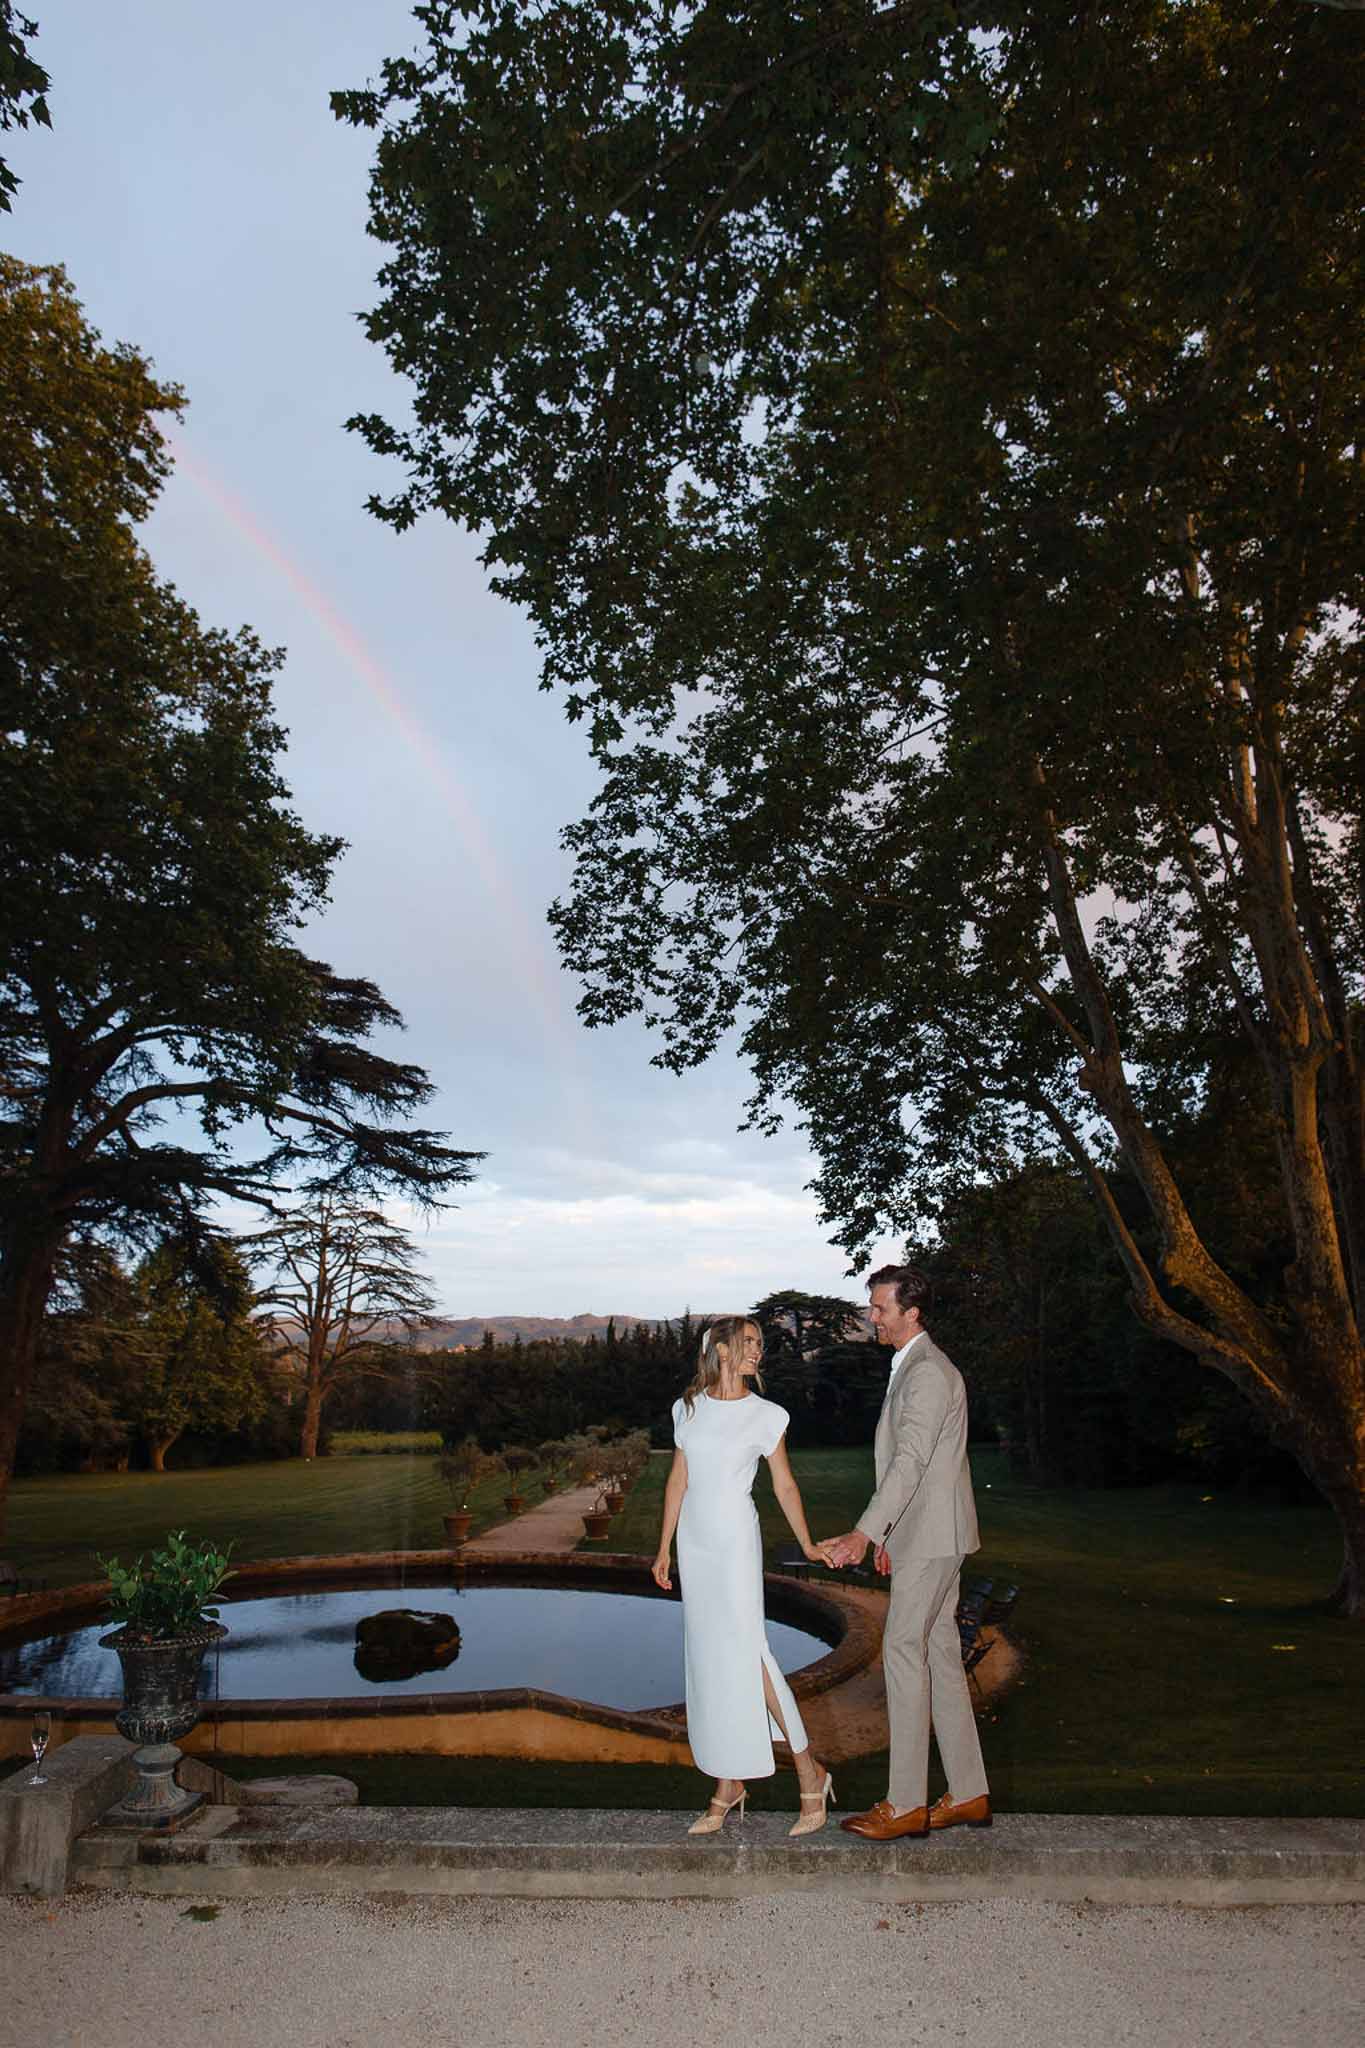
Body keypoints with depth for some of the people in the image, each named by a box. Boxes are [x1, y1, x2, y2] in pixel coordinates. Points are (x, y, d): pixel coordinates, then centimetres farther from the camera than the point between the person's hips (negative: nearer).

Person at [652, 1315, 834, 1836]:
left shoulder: (767, 1416, -4)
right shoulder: (688, 1408, 3)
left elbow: (784, 1486, 4)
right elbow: (678, 1482, 8)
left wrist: (807, 1545, 4)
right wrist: (664, 1550, 10)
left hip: (737, 1543, -4)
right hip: (695, 1544, 4)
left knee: (745, 1652, -10)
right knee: (710, 1658, 9)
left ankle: (809, 1772, 4)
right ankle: (728, 1785, 20)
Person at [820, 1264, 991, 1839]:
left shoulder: (929, 1372, -18)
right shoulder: (910, 1368, 15)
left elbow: (911, 1461, -26)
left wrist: (864, 1533, -29)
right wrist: (888, 1535, 21)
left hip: (931, 1537, -10)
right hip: (921, 1536, 10)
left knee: (904, 1653, -4)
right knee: (940, 1656, 13)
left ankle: (905, 1804, 5)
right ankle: (968, 1795, 22)